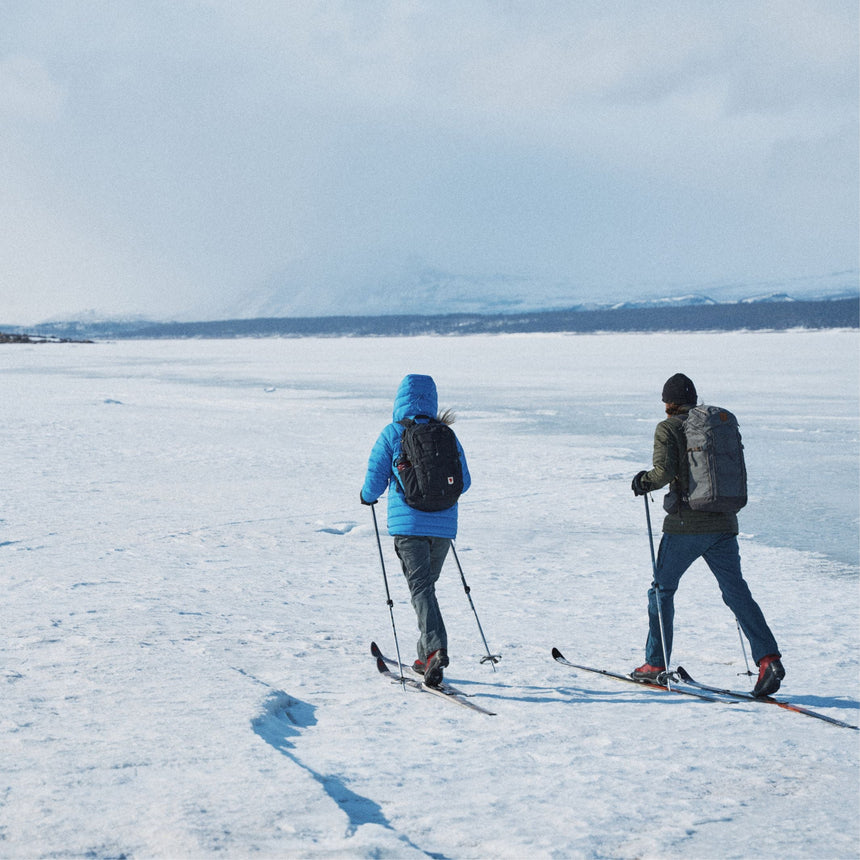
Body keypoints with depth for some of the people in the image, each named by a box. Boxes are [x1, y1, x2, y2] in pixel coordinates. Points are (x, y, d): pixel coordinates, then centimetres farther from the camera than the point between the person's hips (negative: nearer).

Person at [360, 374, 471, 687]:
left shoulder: (392, 434, -3)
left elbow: (375, 478, -3)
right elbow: (464, 482, 12)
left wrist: (368, 496, 19)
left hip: (408, 522, -4)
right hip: (443, 523, 4)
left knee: (420, 587, -7)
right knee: (427, 584, 17)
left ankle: (436, 648, -27)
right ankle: (426, 657, 21)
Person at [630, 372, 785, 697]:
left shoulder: (668, 428, -3)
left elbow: (664, 472, -15)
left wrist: (643, 481, 4)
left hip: (685, 524, -4)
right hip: (723, 524, 4)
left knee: (662, 588, 12)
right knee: (737, 593, 2)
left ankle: (656, 664, 16)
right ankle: (768, 658, -14)